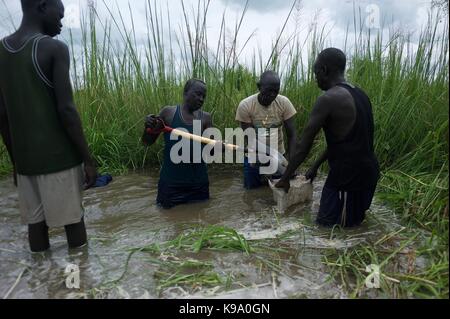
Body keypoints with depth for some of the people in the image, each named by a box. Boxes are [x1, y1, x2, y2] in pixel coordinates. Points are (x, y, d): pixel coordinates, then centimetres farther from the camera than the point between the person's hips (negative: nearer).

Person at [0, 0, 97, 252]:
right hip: (60, 158, -6)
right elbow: (66, 110, -17)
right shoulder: (55, 49, -10)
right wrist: (89, 159, -12)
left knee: (35, 221, 12)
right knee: (73, 220, 4)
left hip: (25, 160, 6)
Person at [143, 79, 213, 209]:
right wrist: (149, 128, -19)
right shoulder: (168, 113, -4)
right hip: (171, 181, -1)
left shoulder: (205, 118, 0)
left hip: (198, 182, 2)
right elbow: (148, 142, 2)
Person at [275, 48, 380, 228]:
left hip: (349, 176, -9)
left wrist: (285, 179, -5)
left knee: (326, 221, 12)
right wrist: (315, 167, 20)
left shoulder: (328, 99, -20)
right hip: (366, 169, 9)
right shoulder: (358, 94, 8)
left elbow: (304, 146, -16)